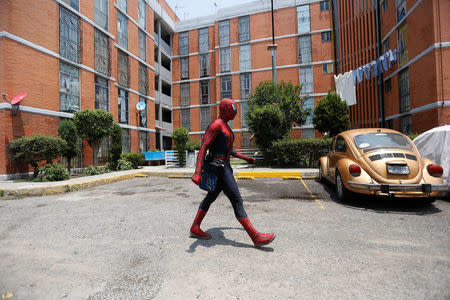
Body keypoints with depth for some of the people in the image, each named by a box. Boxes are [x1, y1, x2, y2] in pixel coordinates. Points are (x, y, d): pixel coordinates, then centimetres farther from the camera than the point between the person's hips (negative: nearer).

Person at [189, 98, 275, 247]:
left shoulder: (226, 127, 19)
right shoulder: (216, 125, -11)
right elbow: (203, 148, -19)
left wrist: (245, 158, 28)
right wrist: (197, 172, -28)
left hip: (224, 166, 10)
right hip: (218, 166, -10)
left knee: (211, 197, 16)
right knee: (237, 200, -9)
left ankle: (194, 229, 28)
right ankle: (256, 237, -2)